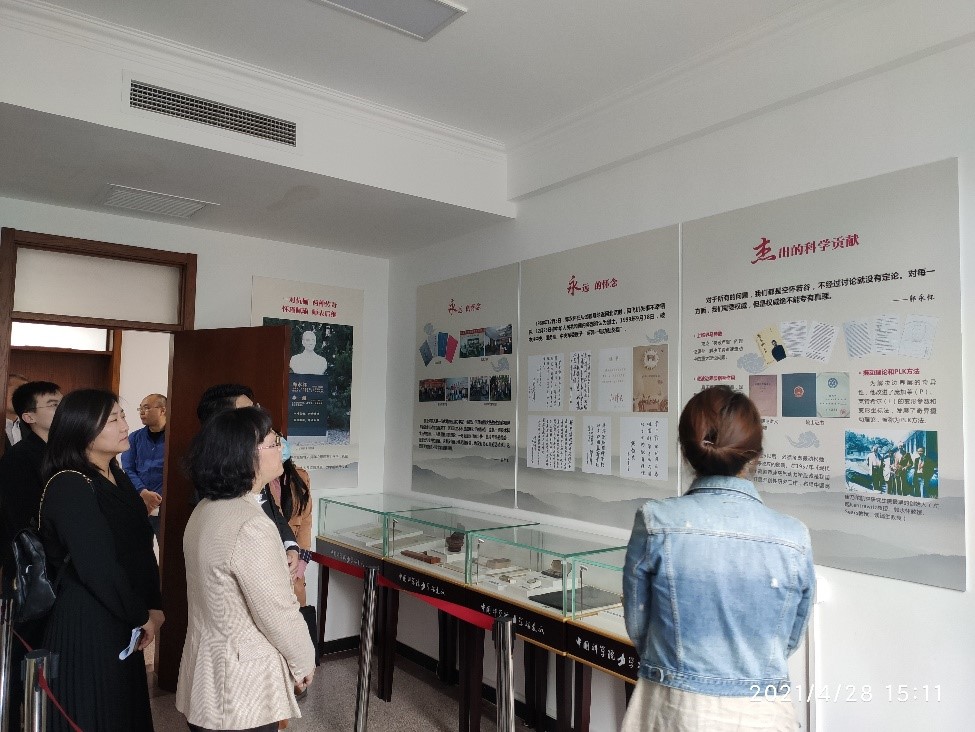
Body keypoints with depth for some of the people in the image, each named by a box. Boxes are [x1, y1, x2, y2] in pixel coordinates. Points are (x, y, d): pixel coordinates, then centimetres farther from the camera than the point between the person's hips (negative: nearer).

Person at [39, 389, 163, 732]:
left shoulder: (117, 477, 8)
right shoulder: (69, 487, -19)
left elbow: (141, 548, 8)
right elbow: (97, 567, -22)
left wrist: (154, 605, -2)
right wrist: (140, 615, -10)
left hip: (120, 622, 8)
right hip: (86, 624, -8)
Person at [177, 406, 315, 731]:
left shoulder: (205, 510, 1)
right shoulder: (251, 526, -28)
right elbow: (278, 613, -22)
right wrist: (304, 662, -6)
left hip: (206, 672, 9)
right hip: (242, 690, -8)